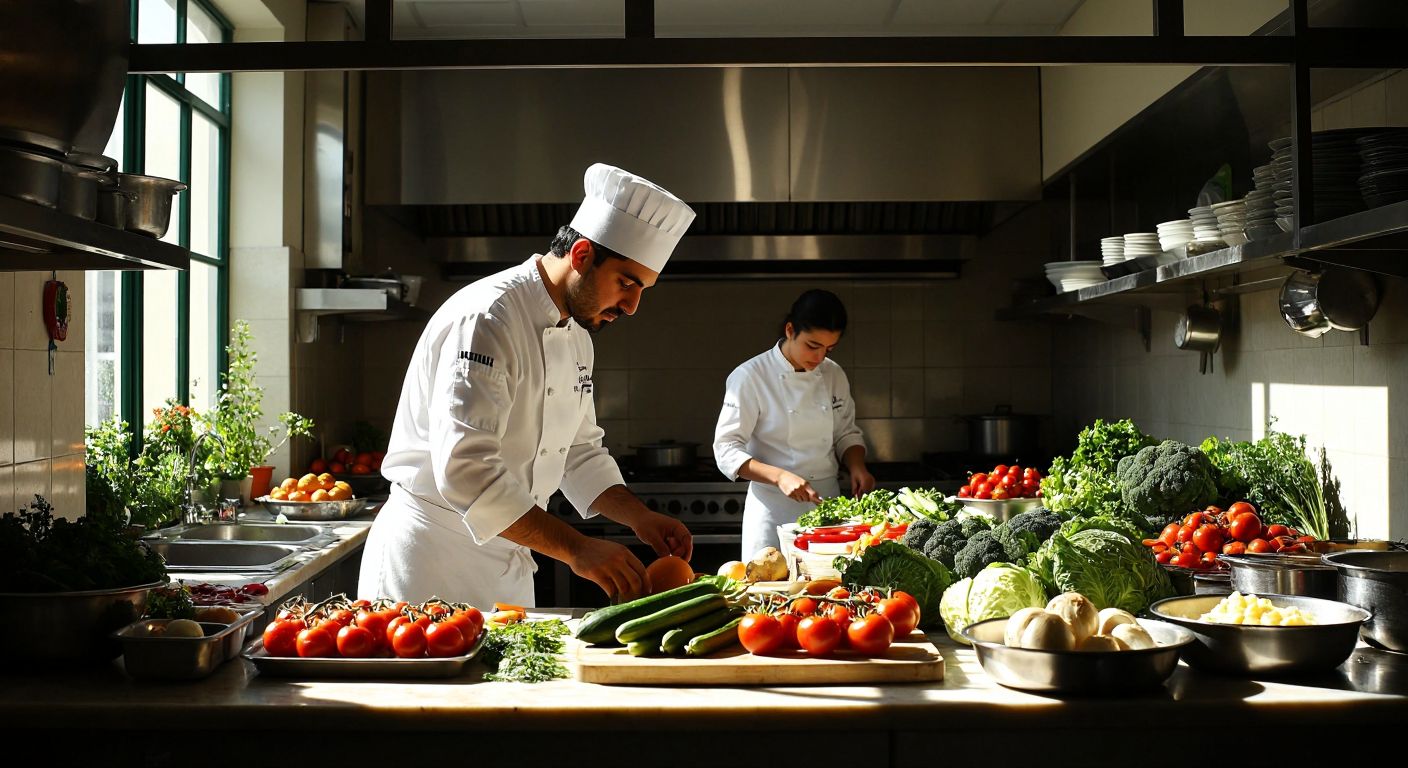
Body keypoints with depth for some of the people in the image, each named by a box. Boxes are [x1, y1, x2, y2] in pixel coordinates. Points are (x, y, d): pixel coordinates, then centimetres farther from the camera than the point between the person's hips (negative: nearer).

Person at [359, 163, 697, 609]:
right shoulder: (486, 319, -22)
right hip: (434, 562, -9)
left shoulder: (576, 335, 9)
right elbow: (465, 468, -31)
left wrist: (639, 517, 0)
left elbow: (579, 452, 17)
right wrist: (575, 548, -33)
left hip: (507, 565, 9)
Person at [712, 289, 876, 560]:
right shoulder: (750, 377, -12)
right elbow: (726, 450, -14)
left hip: (827, 500, 5)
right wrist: (779, 476, -27)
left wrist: (857, 467, -5)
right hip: (773, 506, -5)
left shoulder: (834, 375, 5)